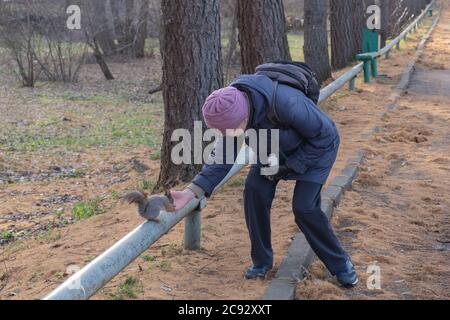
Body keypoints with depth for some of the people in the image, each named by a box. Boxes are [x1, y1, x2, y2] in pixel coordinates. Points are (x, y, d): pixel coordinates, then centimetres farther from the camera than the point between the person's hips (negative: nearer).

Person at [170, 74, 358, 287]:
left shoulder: (286, 103, -43)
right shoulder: (233, 109, -24)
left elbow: (324, 134, -27)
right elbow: (223, 156, -17)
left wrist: (291, 165, -23)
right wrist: (192, 192, -28)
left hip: (317, 147, -6)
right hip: (275, 148, 6)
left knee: (304, 207, -15)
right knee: (254, 191, -11)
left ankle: (340, 263, 8)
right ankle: (262, 260, 8)